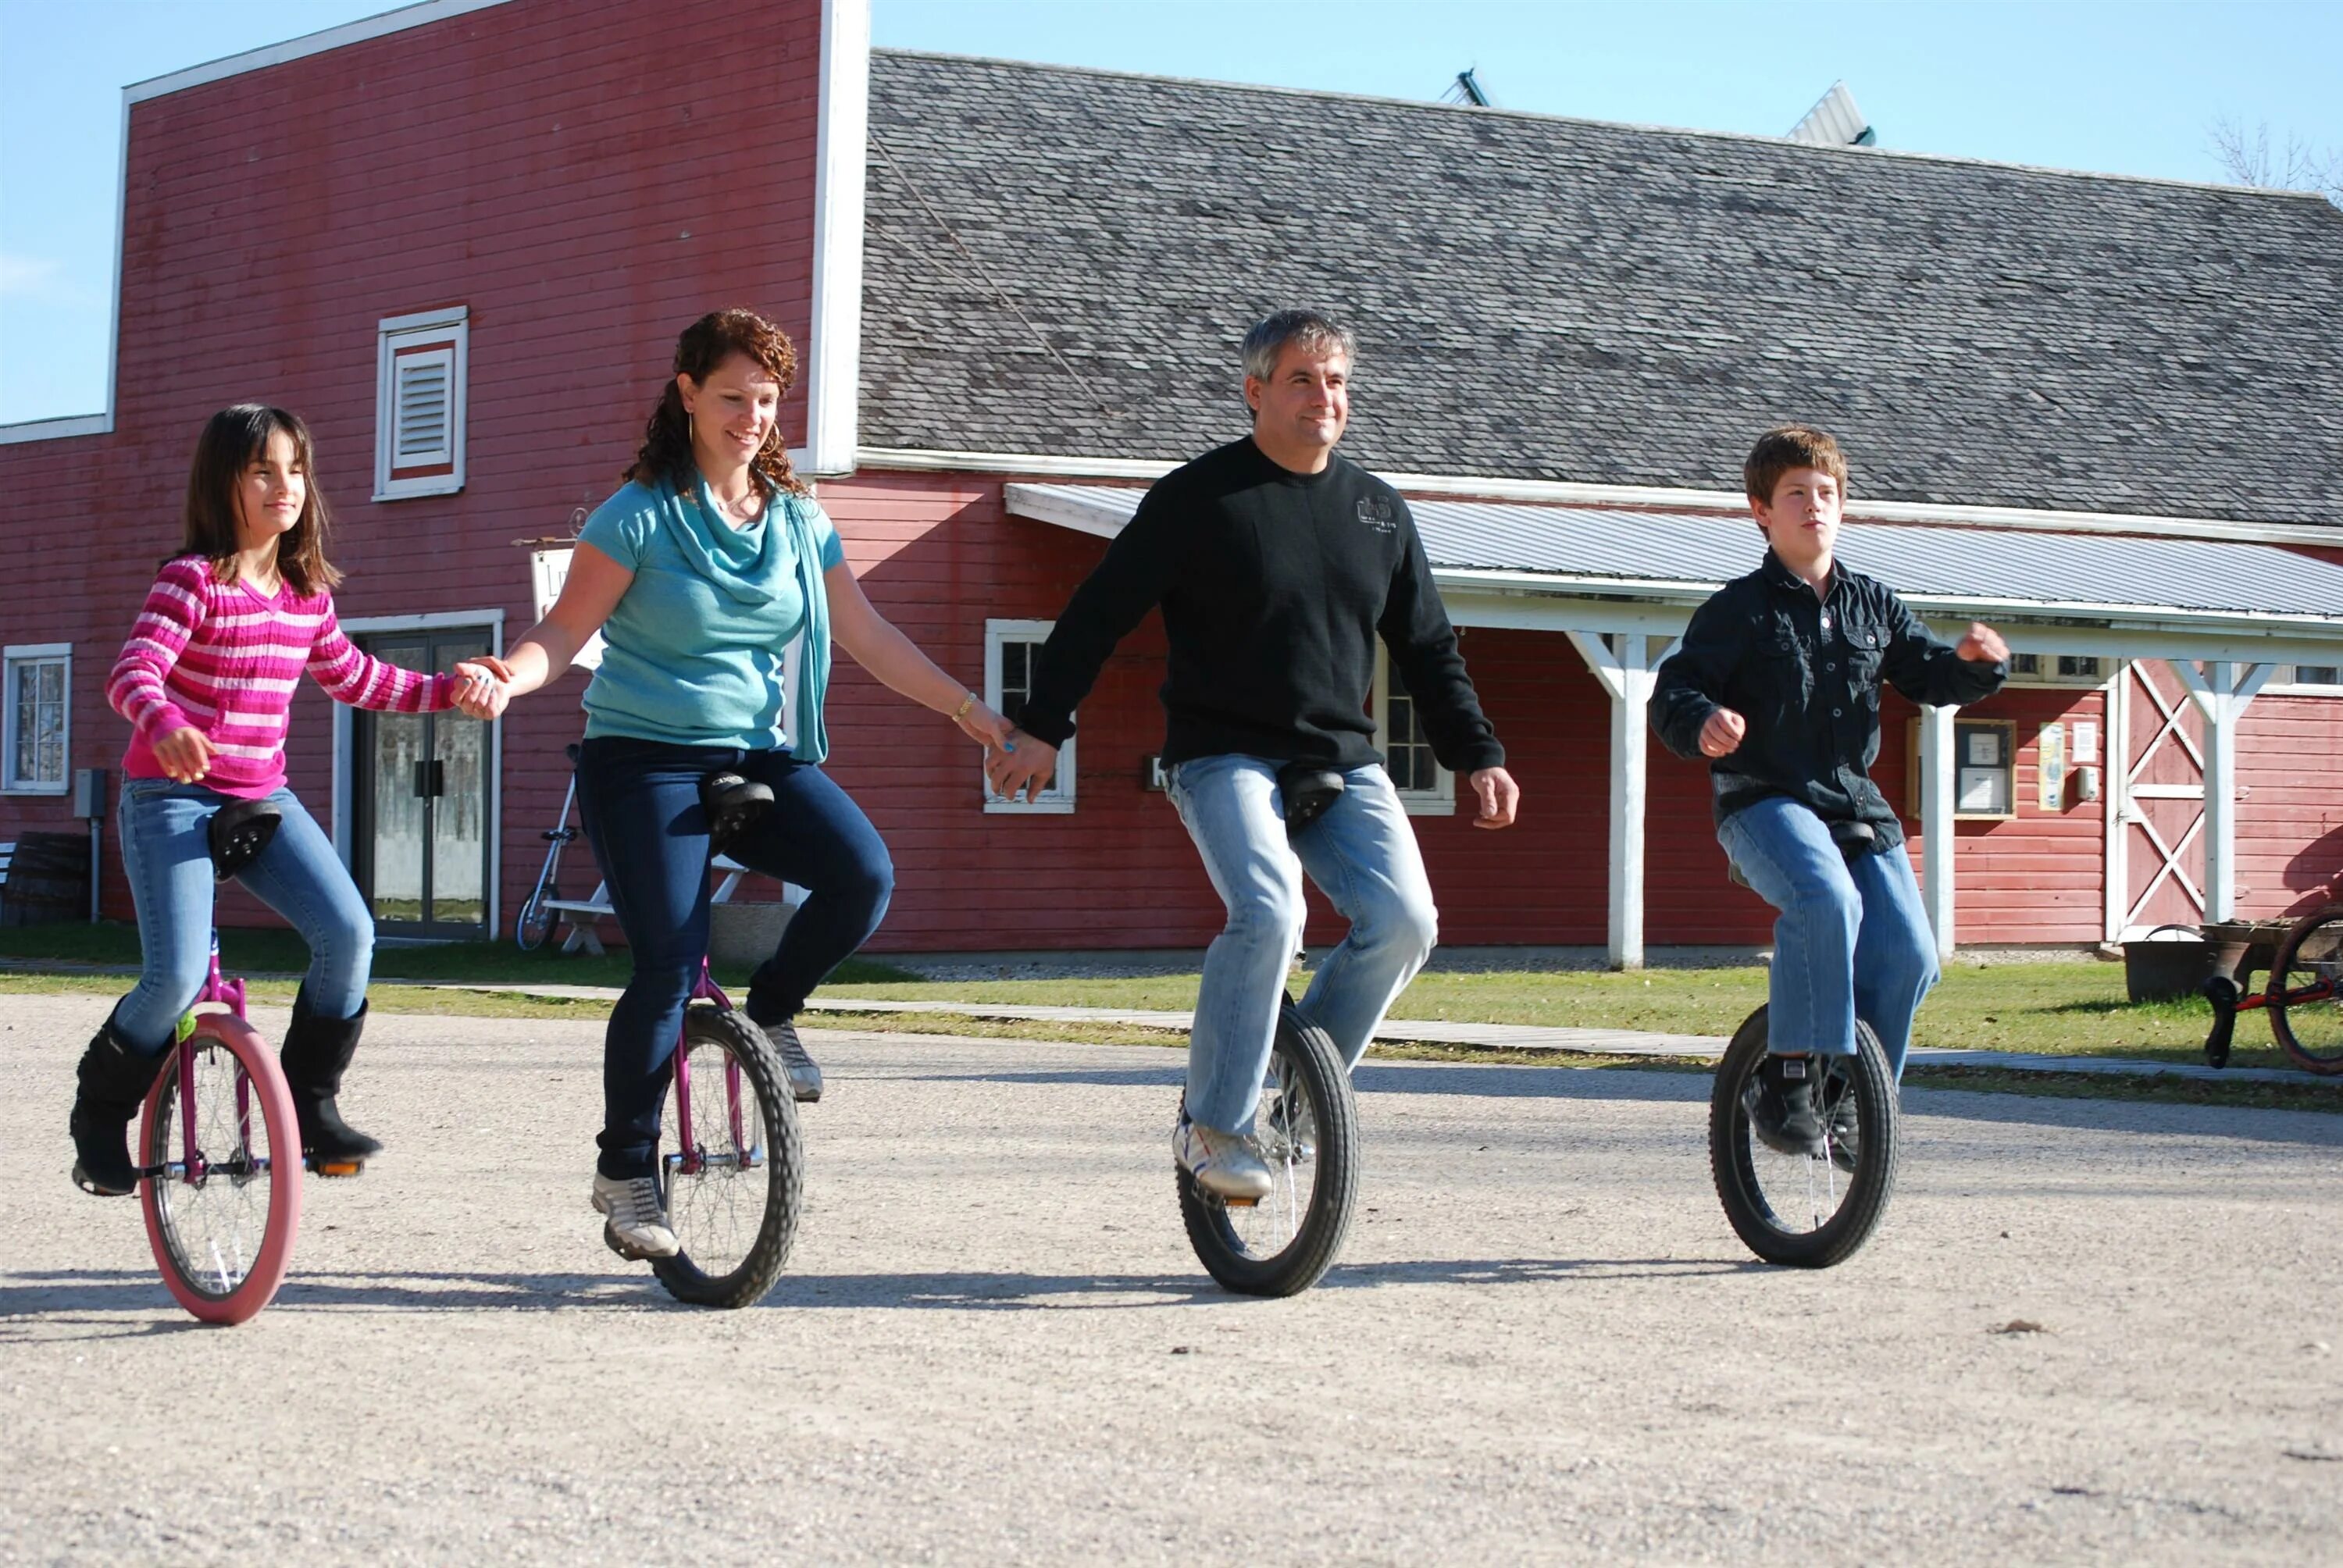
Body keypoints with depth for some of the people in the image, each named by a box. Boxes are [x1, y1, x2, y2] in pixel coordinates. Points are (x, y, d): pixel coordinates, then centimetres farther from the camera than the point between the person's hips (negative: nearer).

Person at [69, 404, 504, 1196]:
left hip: (262, 797, 6)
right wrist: (164, 726, -47)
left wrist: (448, 687, 11)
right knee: (177, 974, -20)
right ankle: (99, 1120, 6)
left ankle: (311, 1102, 3)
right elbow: (133, 671, -25)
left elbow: (354, 677, 22)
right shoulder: (193, 579, -13)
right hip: (171, 796, -6)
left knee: (348, 931, -15)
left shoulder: (307, 591, 8)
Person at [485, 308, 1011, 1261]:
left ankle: (770, 1012, 6)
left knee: (863, 874, -23)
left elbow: (867, 635, 15)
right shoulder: (640, 515, -6)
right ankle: (625, 1171, 4)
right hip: (645, 760, -4)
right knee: (669, 967, -15)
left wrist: (967, 709, 13)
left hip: (762, 755, 4)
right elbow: (566, 630, -8)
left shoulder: (797, 520, 8)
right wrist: (510, 677, -29)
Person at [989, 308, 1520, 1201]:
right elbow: (1100, 614, -2)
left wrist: (1477, 757, 13)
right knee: (1269, 913, -28)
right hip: (1225, 758, -5)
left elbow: (1428, 650, 20)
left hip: (1341, 766, 5)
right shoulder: (1199, 499, -3)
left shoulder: (1377, 510, 13)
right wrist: (1042, 728, -8)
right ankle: (1212, 1125, -12)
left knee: (1403, 920, -15)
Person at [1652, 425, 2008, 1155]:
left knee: (1906, 953, -10)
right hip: (1765, 801, -5)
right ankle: (1787, 1079, -27)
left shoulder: (1873, 604, 14)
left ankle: (1856, 1098, 11)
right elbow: (1673, 691, -7)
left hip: (1854, 803, 5)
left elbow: (1929, 675, 16)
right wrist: (1703, 722, -30)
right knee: (1825, 900, -35)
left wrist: (1974, 663, -6)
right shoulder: (1739, 609, 0)